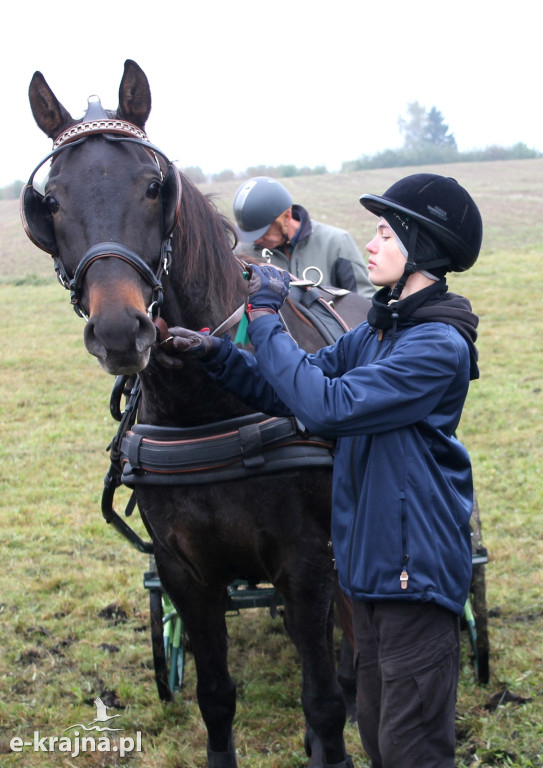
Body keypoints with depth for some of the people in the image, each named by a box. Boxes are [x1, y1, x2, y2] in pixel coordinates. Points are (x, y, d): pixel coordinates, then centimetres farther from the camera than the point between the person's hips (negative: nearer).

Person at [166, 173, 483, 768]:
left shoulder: (439, 345, -19)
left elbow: (330, 406, -26)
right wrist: (215, 353, -1)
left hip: (415, 568, -9)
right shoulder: (378, 331, 10)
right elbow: (291, 393, 13)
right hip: (369, 561, 9)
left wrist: (266, 319, -18)